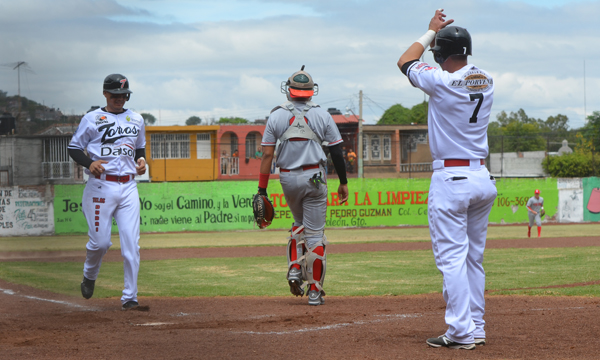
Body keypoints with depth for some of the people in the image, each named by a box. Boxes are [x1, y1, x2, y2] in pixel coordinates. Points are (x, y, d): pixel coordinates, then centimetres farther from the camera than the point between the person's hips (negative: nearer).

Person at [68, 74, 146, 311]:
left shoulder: (136, 120, 15)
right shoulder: (92, 119, 2)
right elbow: (74, 148, 3)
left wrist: (141, 160, 6)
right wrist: (89, 163, -15)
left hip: (128, 187, 3)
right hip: (101, 186, -3)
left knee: (131, 243, -6)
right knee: (100, 241, -4)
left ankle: (129, 297, -2)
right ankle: (89, 276, 28)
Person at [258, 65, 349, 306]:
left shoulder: (276, 116, 1)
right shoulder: (322, 116, 0)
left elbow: (267, 154, -4)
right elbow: (336, 151, -1)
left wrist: (262, 189, -2)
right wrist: (343, 182, 8)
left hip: (288, 178, 2)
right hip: (314, 178, -2)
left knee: (299, 224, 26)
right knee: (315, 233, 1)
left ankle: (295, 270, 8)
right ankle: (315, 291, 1)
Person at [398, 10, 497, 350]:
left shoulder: (441, 81, -14)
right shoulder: (486, 81, 4)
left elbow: (406, 61, 6)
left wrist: (431, 31, 18)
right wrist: (444, 31, 30)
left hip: (451, 179, -7)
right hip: (483, 178, 7)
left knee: (452, 257, -5)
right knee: (474, 257, 14)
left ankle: (461, 332, -7)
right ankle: (477, 327, 17)